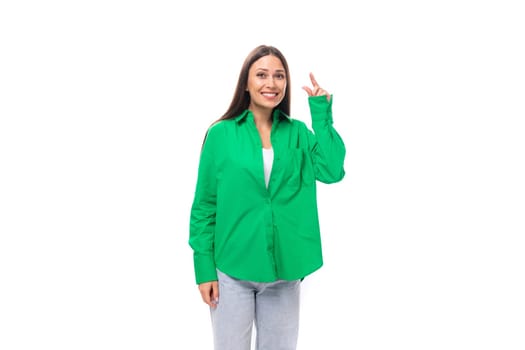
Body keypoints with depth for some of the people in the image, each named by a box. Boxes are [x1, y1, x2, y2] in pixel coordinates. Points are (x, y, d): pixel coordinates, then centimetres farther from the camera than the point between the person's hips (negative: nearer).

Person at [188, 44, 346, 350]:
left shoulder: (298, 133, 4)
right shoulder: (221, 134, -4)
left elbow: (332, 171, -12)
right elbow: (205, 206, -2)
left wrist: (322, 115, -8)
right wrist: (204, 267, -7)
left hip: (285, 269, 3)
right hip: (232, 269, -2)